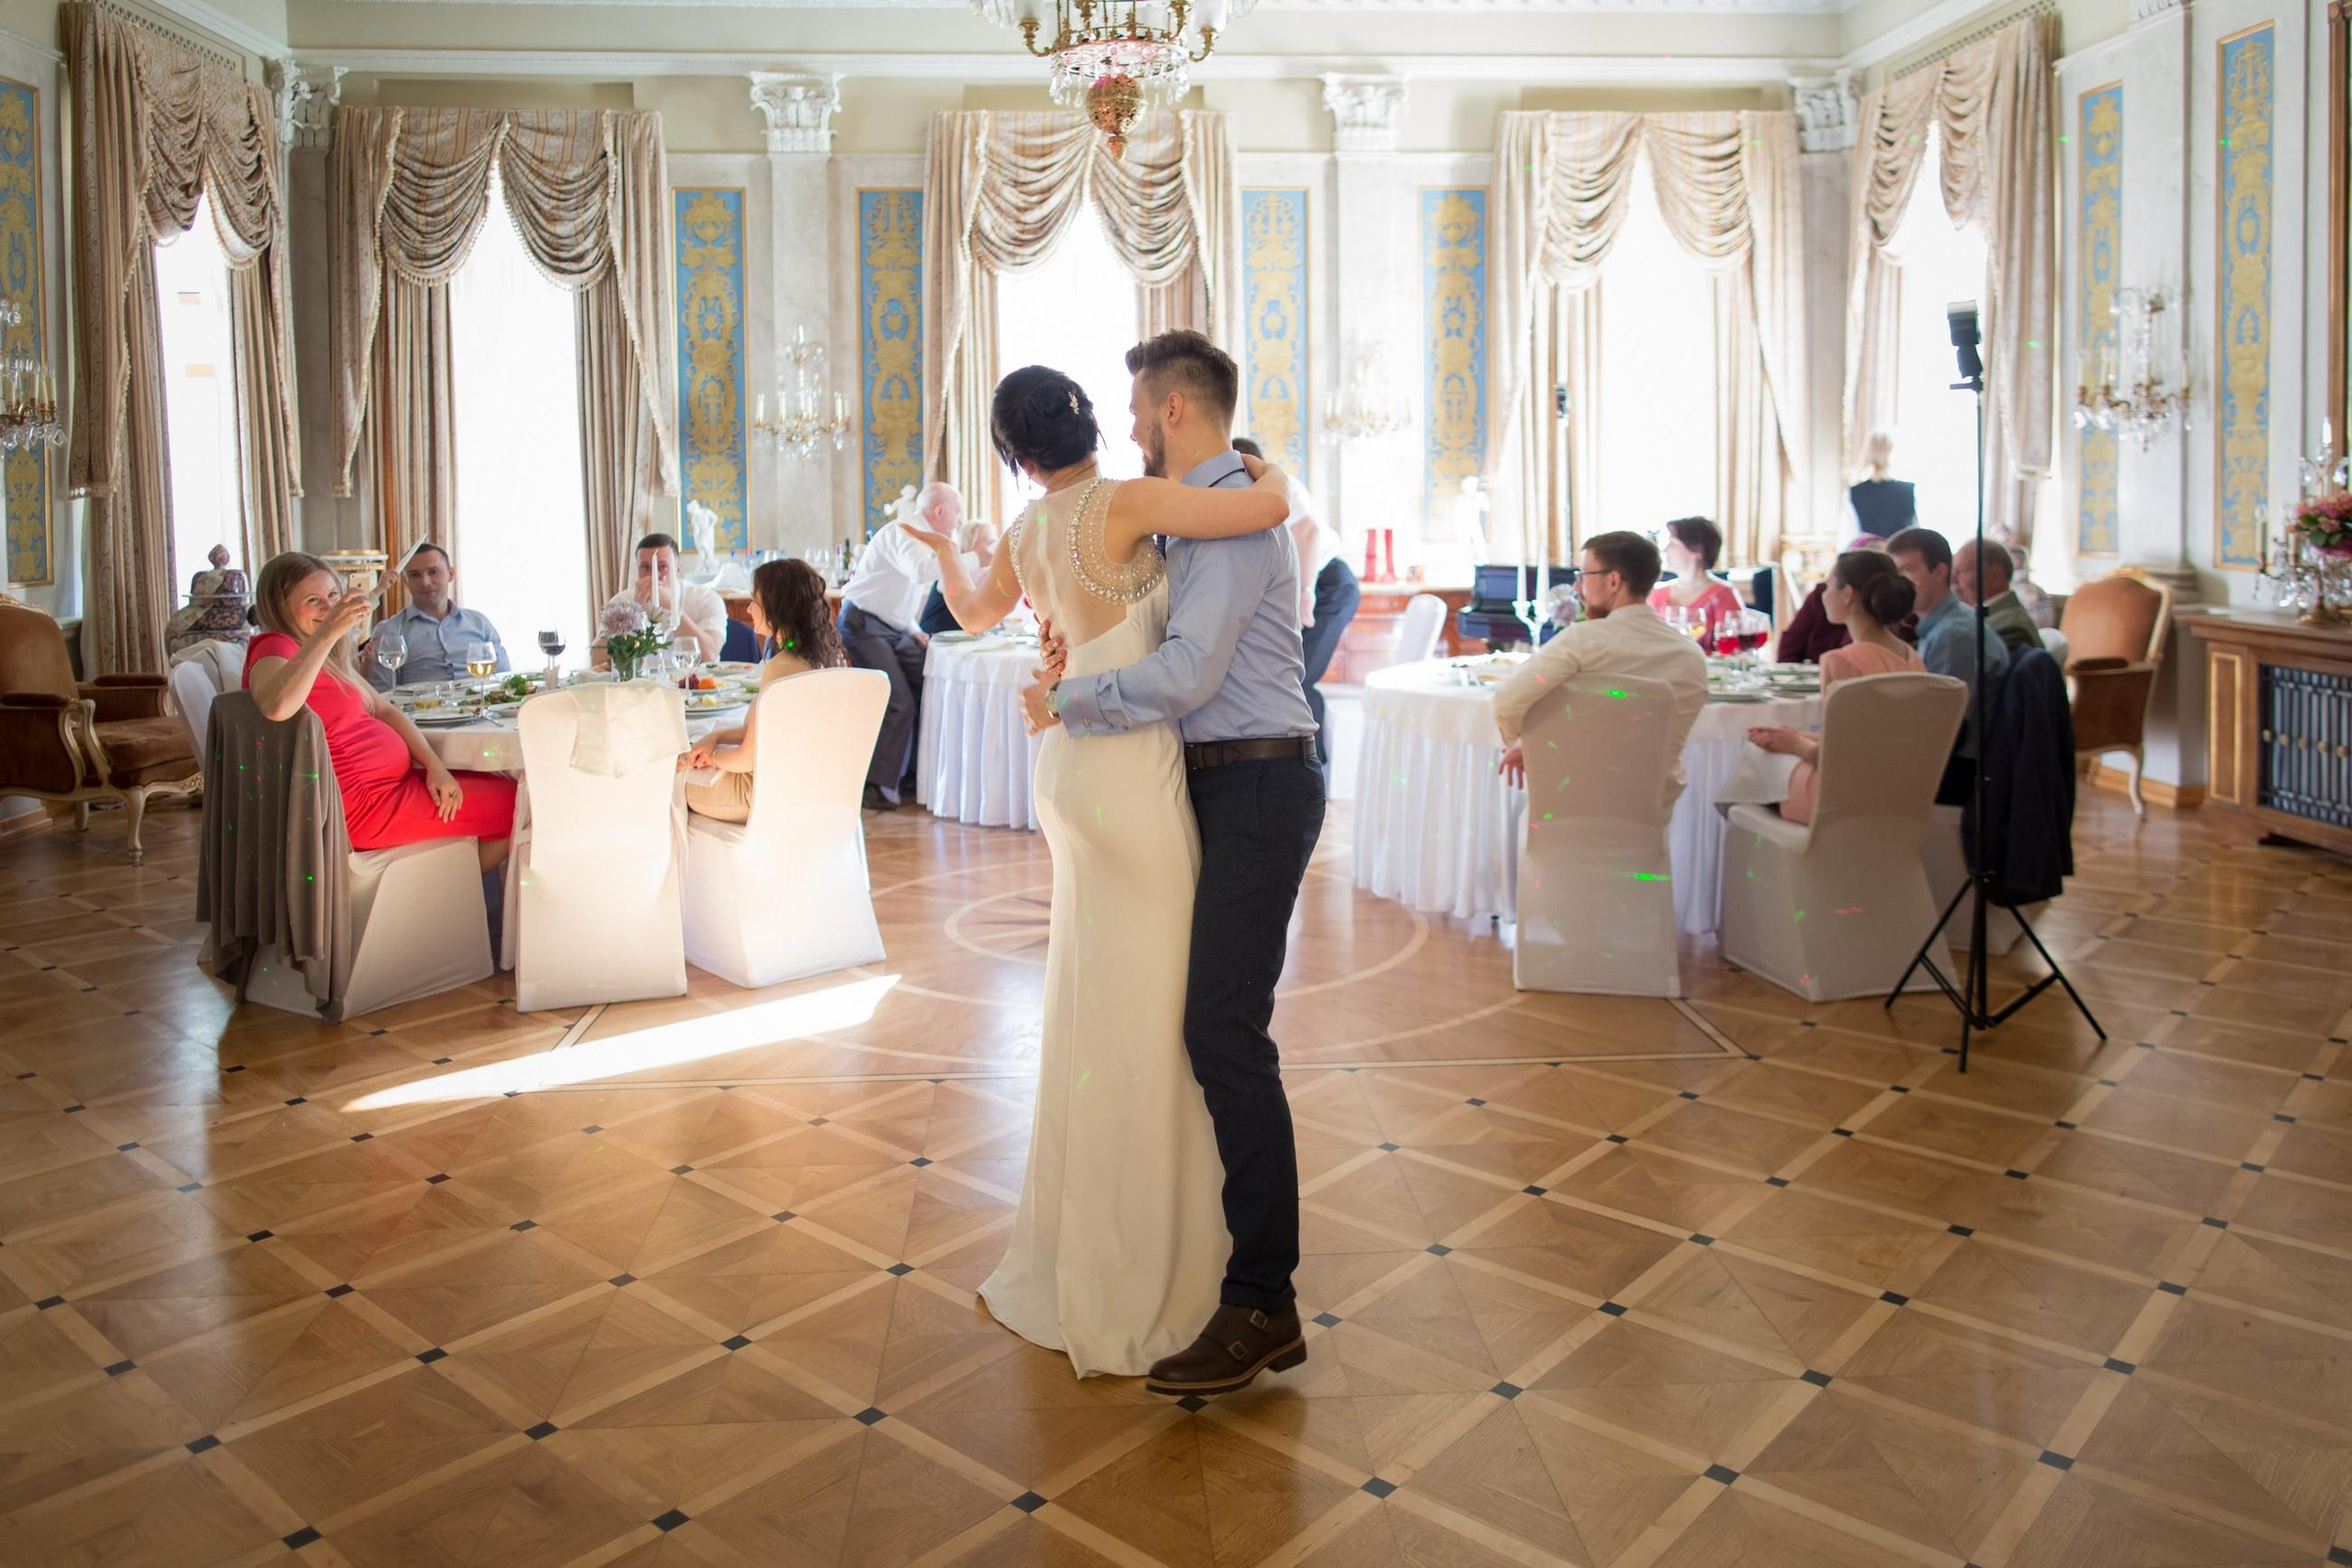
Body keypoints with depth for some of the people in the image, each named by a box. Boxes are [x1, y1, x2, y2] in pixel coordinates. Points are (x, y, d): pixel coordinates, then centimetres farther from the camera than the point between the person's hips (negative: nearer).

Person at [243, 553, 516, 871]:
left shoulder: (331, 657, 16)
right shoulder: (275, 647, -14)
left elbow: (384, 710, 14)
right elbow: (275, 707, -38)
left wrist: (434, 766, -2)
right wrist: (328, 633, -40)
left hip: (392, 781, 10)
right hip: (363, 802, -10)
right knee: (512, 806, -7)